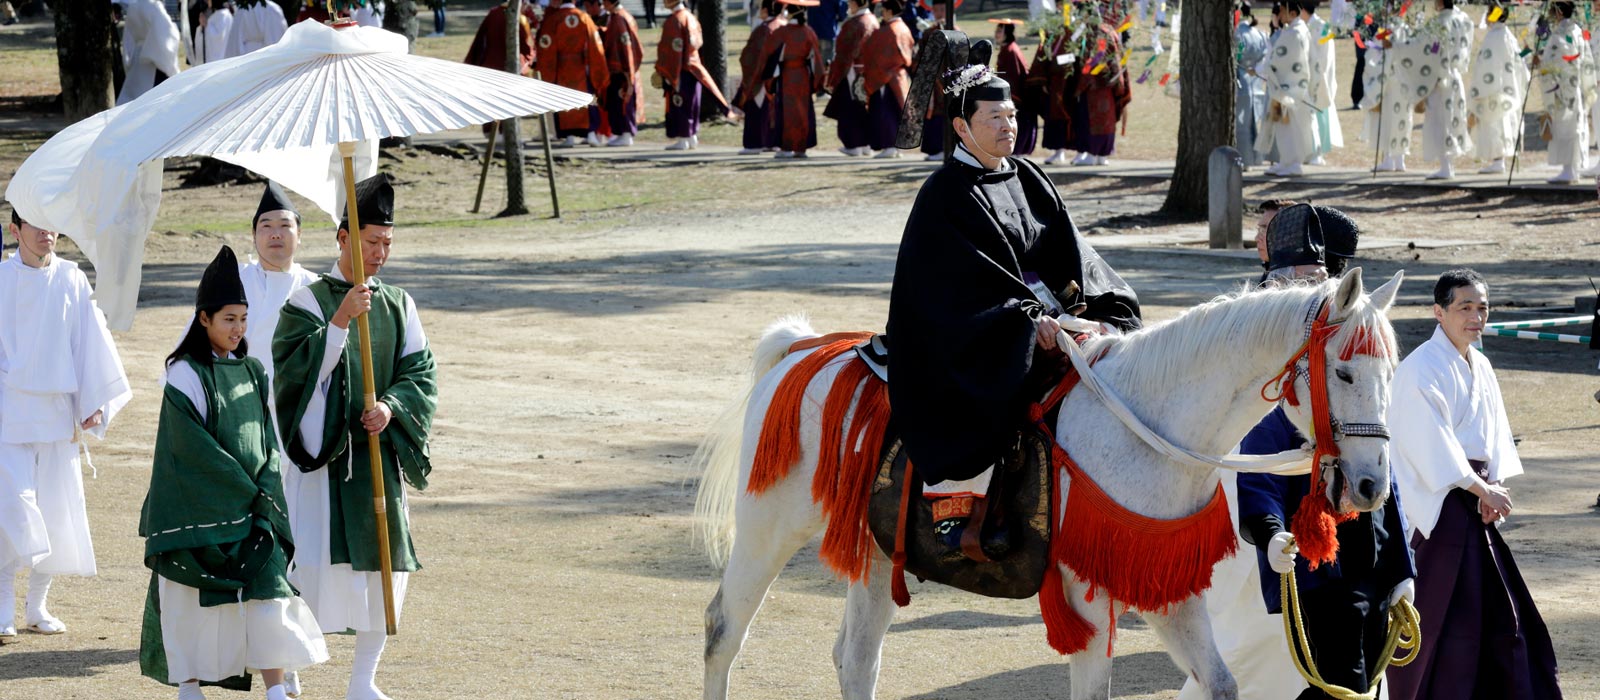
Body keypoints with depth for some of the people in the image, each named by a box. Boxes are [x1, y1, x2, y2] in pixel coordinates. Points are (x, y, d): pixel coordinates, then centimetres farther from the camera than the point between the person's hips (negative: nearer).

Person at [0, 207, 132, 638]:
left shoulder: (71, 281, 4)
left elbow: (91, 341, 6)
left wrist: (95, 404, 1)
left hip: (56, 411, 3)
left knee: (56, 511, 4)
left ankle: (38, 607, 16)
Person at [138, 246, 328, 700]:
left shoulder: (253, 373, 11)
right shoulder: (186, 375, -7)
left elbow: (269, 438, 13)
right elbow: (194, 445, -13)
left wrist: (266, 488, -3)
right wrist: (246, 490, -13)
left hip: (252, 506, 5)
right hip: (200, 506, -5)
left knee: (267, 594, -5)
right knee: (194, 600, 1)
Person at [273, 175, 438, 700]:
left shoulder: (398, 305, 10)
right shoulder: (309, 300, -4)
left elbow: (421, 372, 5)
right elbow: (298, 369, -15)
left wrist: (391, 406, -14)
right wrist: (340, 321, -24)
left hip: (378, 453, 5)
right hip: (321, 452, -5)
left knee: (386, 564, 5)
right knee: (311, 562, -11)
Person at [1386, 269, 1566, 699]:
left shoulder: (1479, 367, 13)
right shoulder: (1423, 369, -14)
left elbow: (1494, 433, 12)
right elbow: (1431, 443, -20)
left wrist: (1495, 483, -5)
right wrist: (1481, 487, -20)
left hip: (1476, 499, 9)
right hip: (1438, 502, -9)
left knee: (1499, 610, 11)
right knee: (1439, 613, -7)